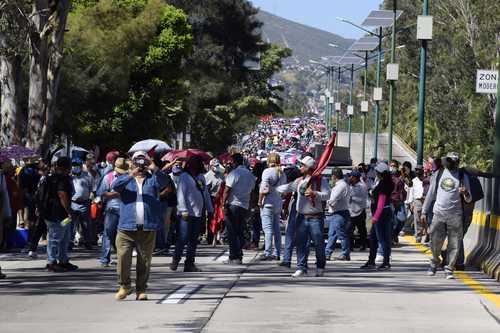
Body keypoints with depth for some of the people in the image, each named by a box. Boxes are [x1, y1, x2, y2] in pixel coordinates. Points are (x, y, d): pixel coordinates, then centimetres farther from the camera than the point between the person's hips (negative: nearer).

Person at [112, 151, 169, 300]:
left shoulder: (152, 180, 12)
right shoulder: (126, 179, 11)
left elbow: (163, 182, -10)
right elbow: (115, 186, -10)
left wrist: (155, 170, -29)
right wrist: (130, 176, -25)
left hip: (147, 229, 1)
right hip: (126, 227, 0)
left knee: (144, 260, 3)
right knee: (123, 257, -8)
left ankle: (141, 290, 13)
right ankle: (125, 285, 10)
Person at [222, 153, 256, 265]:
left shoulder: (233, 173, -10)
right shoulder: (250, 174, 14)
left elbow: (227, 190, -14)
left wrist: (224, 203, -11)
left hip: (232, 205, -7)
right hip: (245, 206, 7)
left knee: (232, 233, -4)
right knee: (239, 232, 13)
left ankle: (234, 257, -7)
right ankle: (239, 256, 11)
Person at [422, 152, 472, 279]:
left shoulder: (463, 176, 5)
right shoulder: (438, 174, 9)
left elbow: (469, 199, 6)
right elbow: (430, 194, 15)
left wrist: (465, 193, -17)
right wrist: (424, 212, 12)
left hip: (455, 216, -1)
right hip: (438, 214, 1)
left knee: (454, 245, -3)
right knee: (435, 242, 1)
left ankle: (449, 270, 6)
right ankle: (435, 261, 27)